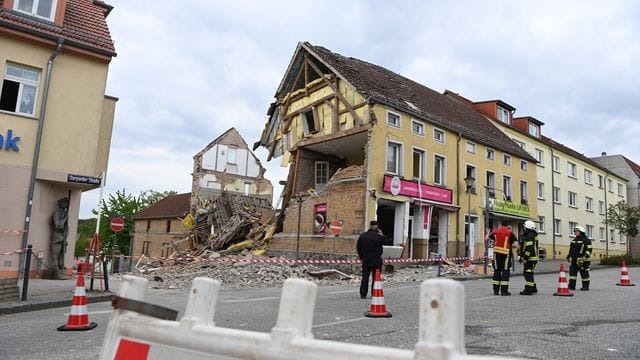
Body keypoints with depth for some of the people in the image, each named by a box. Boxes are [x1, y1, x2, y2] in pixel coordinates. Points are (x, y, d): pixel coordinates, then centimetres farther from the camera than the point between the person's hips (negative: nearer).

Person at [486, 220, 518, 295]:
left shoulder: (496, 231, 5)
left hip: (497, 253, 4)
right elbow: (516, 245, -13)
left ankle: (496, 290, 13)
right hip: (506, 253, -4)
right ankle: (504, 291, 1)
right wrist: (510, 245, 8)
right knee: (505, 271, 2)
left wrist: (488, 233, 35)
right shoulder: (510, 233, -6)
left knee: (497, 271, 11)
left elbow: (486, 238, 15)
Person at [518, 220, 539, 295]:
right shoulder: (527, 235, 18)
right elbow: (523, 247, 24)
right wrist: (522, 257, 26)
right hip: (530, 258, 11)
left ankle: (528, 290, -8)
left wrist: (525, 258, -23)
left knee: (528, 274, -9)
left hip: (530, 258, -11)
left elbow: (529, 248, -23)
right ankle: (533, 288, 26)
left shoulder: (530, 236, -16)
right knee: (527, 273, 17)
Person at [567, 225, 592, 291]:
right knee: (572, 272, 3)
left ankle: (585, 287, 9)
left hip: (582, 260, -7)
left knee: (584, 273, 1)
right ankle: (571, 286, 6)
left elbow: (589, 248, -12)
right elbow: (571, 249, 26)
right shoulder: (574, 240, 19)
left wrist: (586, 256, -22)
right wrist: (569, 256, 22)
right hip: (573, 260, 7)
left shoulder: (586, 240, -5)